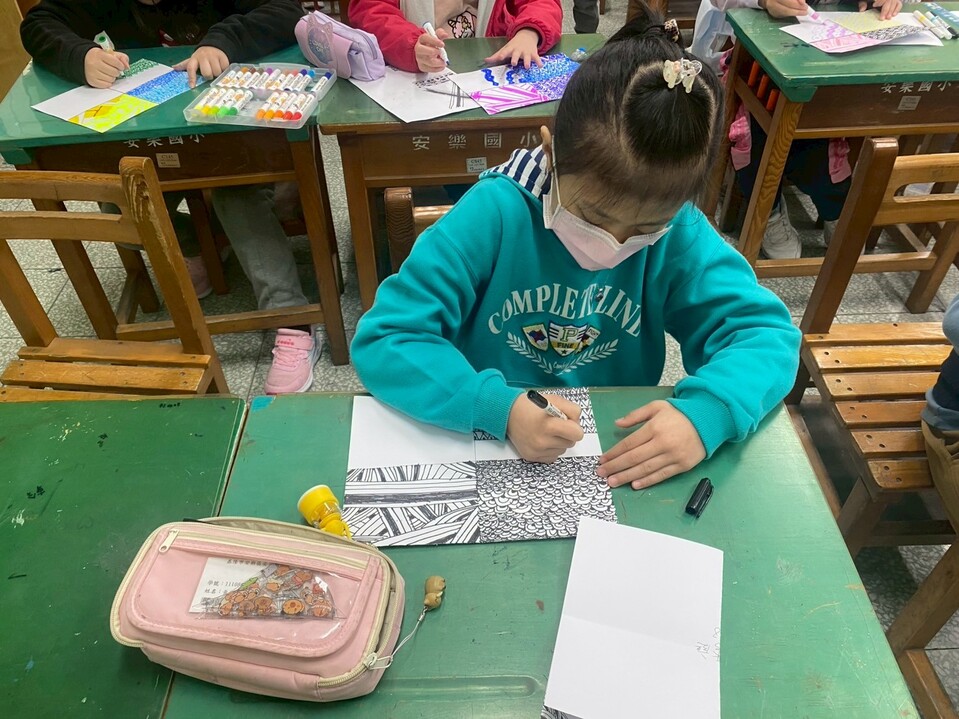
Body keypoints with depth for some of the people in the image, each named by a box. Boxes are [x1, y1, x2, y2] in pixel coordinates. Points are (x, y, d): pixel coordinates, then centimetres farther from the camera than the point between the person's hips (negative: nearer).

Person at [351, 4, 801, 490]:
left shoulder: (677, 232, -10)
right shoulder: (493, 214, -18)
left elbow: (764, 332, -9)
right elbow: (382, 343, -19)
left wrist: (707, 414, -28)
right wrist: (500, 409, -32)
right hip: (487, 454, -1)